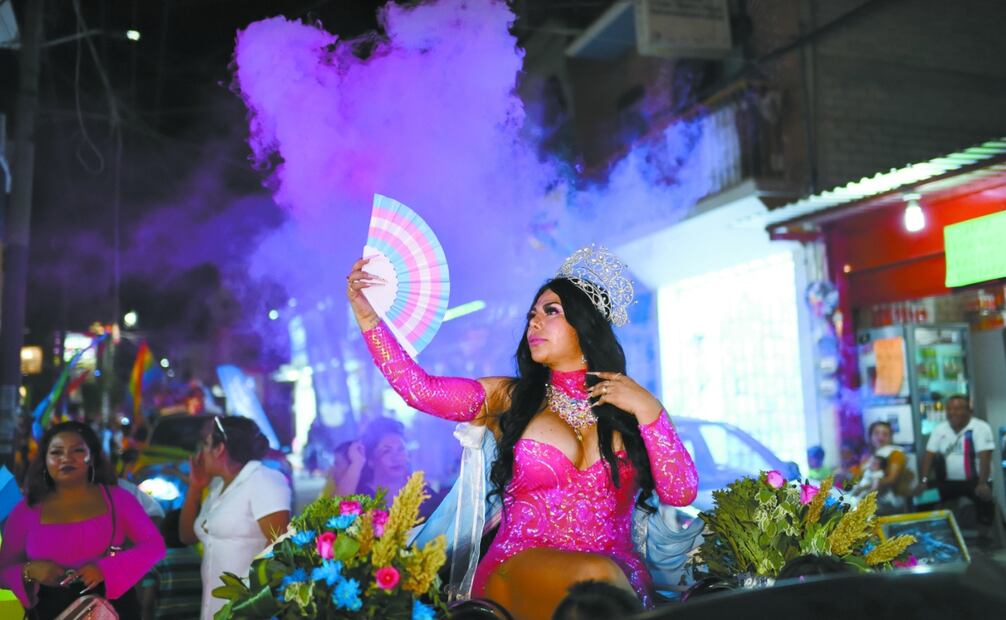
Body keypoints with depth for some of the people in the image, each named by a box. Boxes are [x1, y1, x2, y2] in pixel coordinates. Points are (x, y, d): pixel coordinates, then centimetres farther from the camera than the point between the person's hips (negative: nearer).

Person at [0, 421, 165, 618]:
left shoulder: (117, 498, -3)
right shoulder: (26, 511, -1)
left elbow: (155, 545, -5)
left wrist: (105, 568, -19)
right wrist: (29, 571, -17)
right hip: (51, 612, 1)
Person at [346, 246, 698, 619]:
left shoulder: (629, 408, 11)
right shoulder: (509, 399, 9)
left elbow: (682, 492, 1)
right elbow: (419, 389, -5)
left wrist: (648, 410, -6)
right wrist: (367, 315, -12)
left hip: (618, 577, 2)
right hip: (519, 572, -1)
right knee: (593, 575, -33)